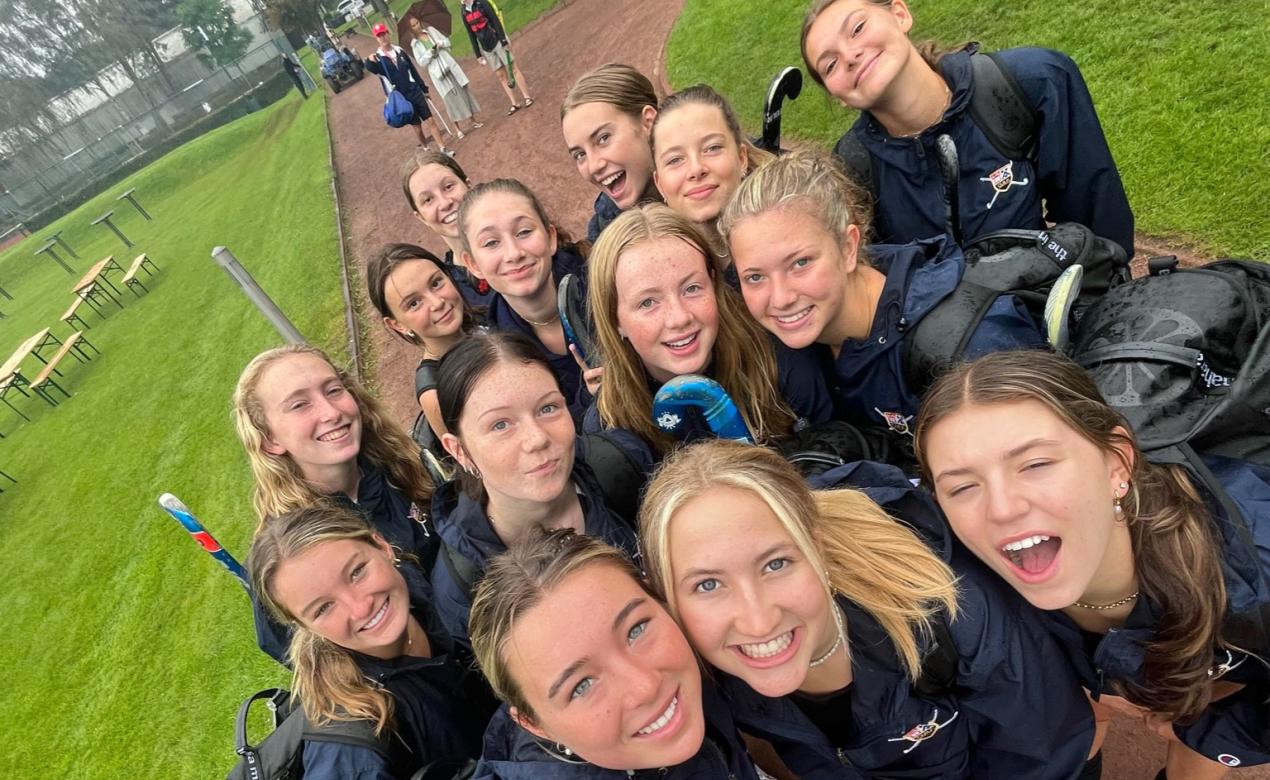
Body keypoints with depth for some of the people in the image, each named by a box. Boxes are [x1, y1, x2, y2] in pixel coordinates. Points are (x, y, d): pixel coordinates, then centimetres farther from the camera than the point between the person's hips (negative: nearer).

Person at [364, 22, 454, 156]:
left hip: (415, 92, 3)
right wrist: (369, 61, -54)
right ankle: (426, 149, 26)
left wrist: (424, 88, 15)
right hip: (400, 98, -3)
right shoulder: (377, 57, -8)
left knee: (430, 120, -2)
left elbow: (413, 70, 13)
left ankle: (443, 148, 4)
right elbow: (371, 68, -31)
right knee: (416, 125, 8)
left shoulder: (399, 50, 6)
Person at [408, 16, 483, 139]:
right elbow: (421, 62, -2)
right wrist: (429, 53, -17)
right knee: (450, 98, -5)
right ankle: (458, 129, -1)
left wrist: (440, 43, -13)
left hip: (450, 65, 2)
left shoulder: (431, 30, 8)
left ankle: (475, 120, 13)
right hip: (437, 72, -2)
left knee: (462, 91, 3)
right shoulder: (414, 44, 3)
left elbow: (447, 41, 8)